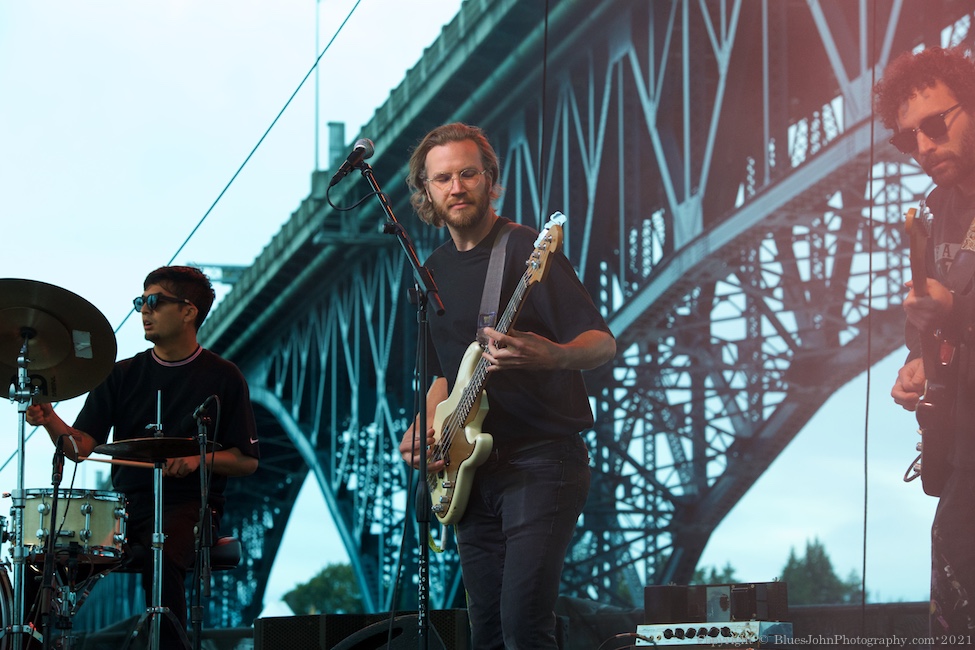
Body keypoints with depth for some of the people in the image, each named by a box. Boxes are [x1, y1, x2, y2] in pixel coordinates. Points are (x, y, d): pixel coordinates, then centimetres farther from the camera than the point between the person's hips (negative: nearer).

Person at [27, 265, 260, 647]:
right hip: (126, 502, 3)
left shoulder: (222, 378, 5)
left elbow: (247, 462, 4)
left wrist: (199, 458, -14)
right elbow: (81, 446, 1)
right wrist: (51, 422, -20)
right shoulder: (123, 375, 13)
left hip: (188, 505, -3)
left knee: (161, 556, -36)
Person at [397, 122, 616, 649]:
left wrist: (552, 356, -35)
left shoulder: (525, 250, -8)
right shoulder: (433, 272, 14)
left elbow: (604, 343, -13)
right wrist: (422, 429, 7)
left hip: (542, 462, -7)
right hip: (471, 471, 7)